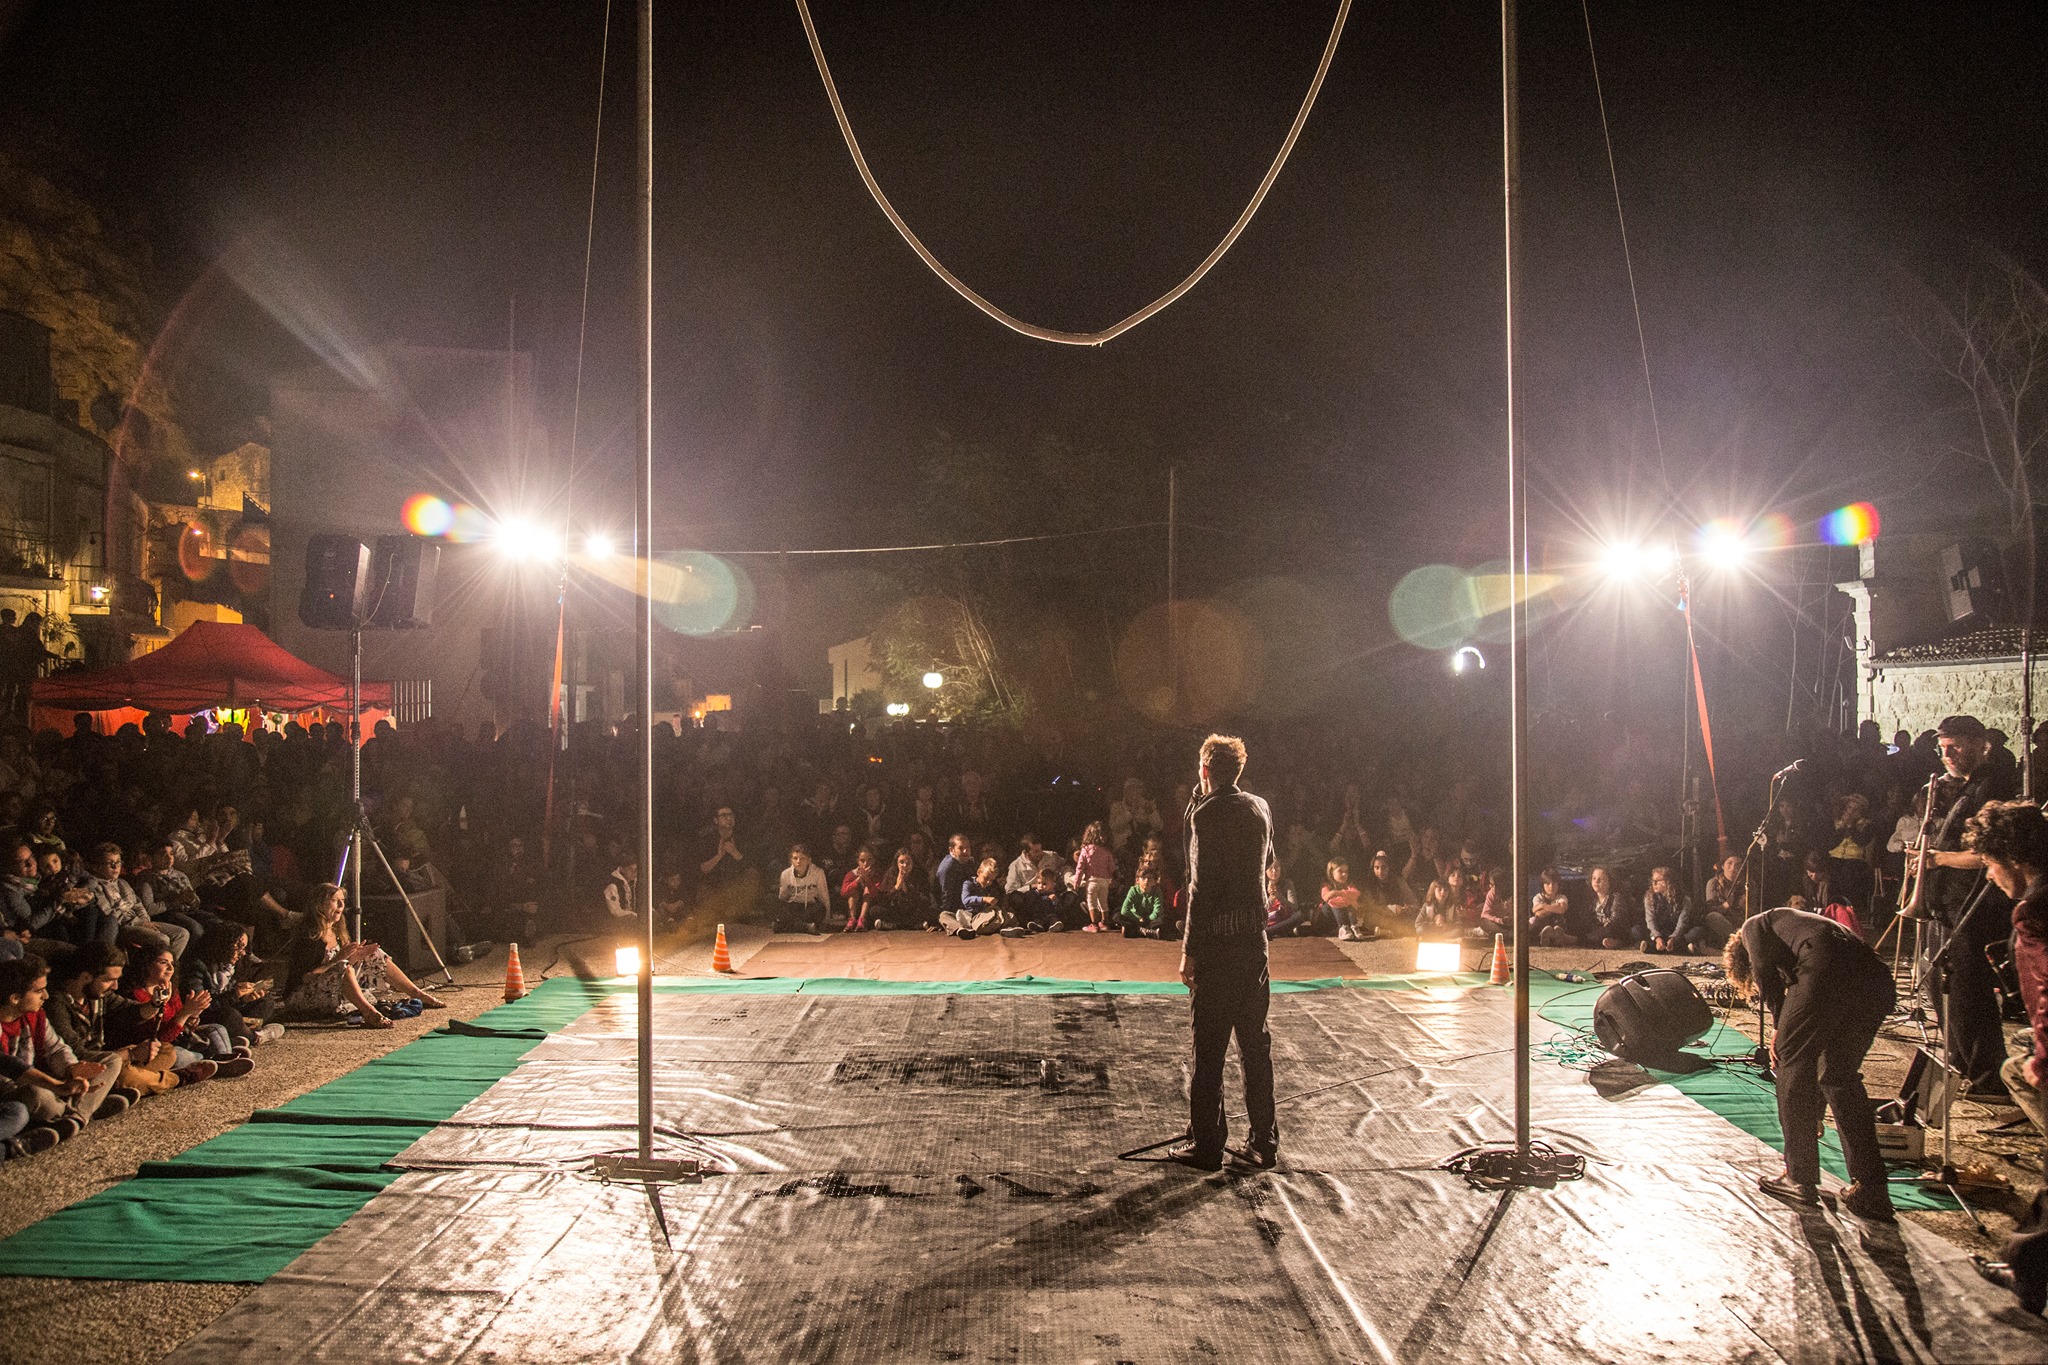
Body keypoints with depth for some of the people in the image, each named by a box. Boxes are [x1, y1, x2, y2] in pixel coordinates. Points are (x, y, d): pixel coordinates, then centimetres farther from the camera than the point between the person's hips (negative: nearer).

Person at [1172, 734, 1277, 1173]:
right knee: (1255, 1042, 13)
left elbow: (1202, 886, -17)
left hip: (1218, 940, -7)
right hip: (1256, 937, 7)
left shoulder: (1207, 813, -13)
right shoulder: (1260, 808, 7)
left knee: (1209, 1046, 2)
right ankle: (1264, 1142, 19)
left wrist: (1190, 950, -13)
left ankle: (1206, 1145, 8)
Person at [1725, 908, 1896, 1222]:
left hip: (1826, 969, -8)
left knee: (1792, 1063, 9)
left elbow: (1766, 967, 1)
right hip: (1875, 978, 8)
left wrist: (1782, 1028, 11)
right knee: (1841, 1077, 20)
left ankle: (1800, 1179, 13)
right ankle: (1871, 1190, 18)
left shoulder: (1754, 927, 27)